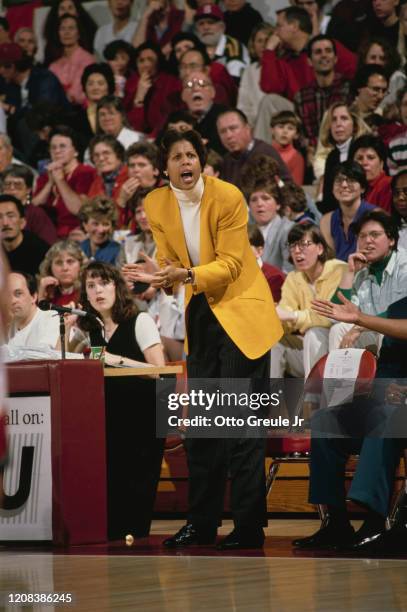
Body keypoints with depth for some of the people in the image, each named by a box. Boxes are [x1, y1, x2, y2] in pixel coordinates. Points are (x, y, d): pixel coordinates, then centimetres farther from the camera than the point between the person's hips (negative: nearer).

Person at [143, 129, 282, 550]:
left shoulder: (228, 197, -17)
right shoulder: (156, 204, -2)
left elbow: (230, 264, -18)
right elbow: (168, 261, 4)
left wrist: (187, 275, -33)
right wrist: (164, 277, -19)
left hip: (240, 308, -6)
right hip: (200, 313, 6)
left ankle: (249, 526, -4)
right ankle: (201, 522, 17)